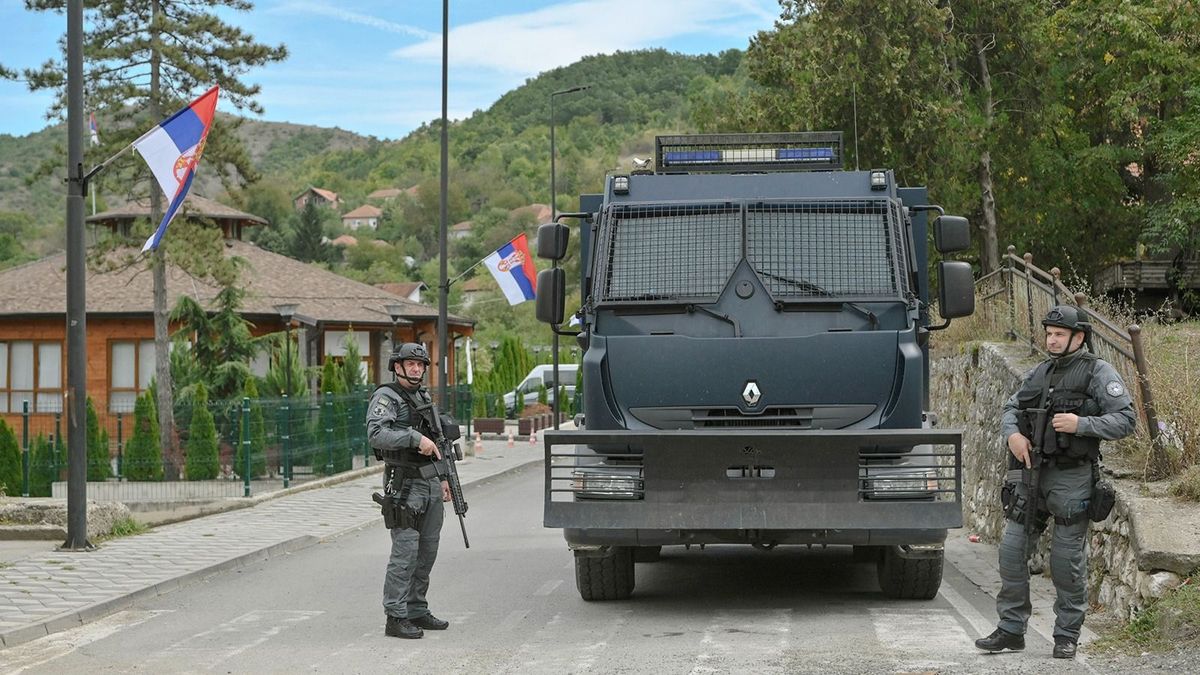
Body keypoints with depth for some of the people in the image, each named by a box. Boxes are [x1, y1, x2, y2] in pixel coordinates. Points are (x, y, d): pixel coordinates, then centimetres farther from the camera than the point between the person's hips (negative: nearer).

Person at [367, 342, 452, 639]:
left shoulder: (425, 397, 18)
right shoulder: (385, 398, -8)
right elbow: (377, 433, -24)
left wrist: (443, 478, 20)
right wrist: (416, 439, -28)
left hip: (431, 484, 8)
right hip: (405, 484, -8)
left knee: (427, 550, 10)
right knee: (405, 550, -11)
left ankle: (417, 611, 18)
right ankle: (395, 617, -10)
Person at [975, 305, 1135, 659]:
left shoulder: (1099, 372, -4)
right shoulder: (1039, 373, 13)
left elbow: (1126, 419, -9)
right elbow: (1011, 408, 17)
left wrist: (1081, 424, -21)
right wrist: (1012, 435, -4)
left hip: (1072, 479, -6)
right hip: (1031, 472, 6)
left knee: (1068, 560, 0)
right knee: (1012, 551, 3)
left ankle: (1067, 636, 11)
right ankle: (1011, 630, 13)